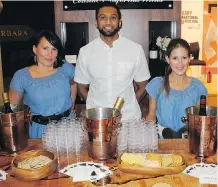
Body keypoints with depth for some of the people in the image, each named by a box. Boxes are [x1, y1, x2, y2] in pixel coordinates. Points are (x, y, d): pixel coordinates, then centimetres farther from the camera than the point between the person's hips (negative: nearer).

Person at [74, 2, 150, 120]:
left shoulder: (136, 50, -4)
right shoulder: (85, 52, -2)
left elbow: (142, 86, 4)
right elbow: (82, 88, 7)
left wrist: (127, 108, -3)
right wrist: (97, 108, -2)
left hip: (129, 118, 0)